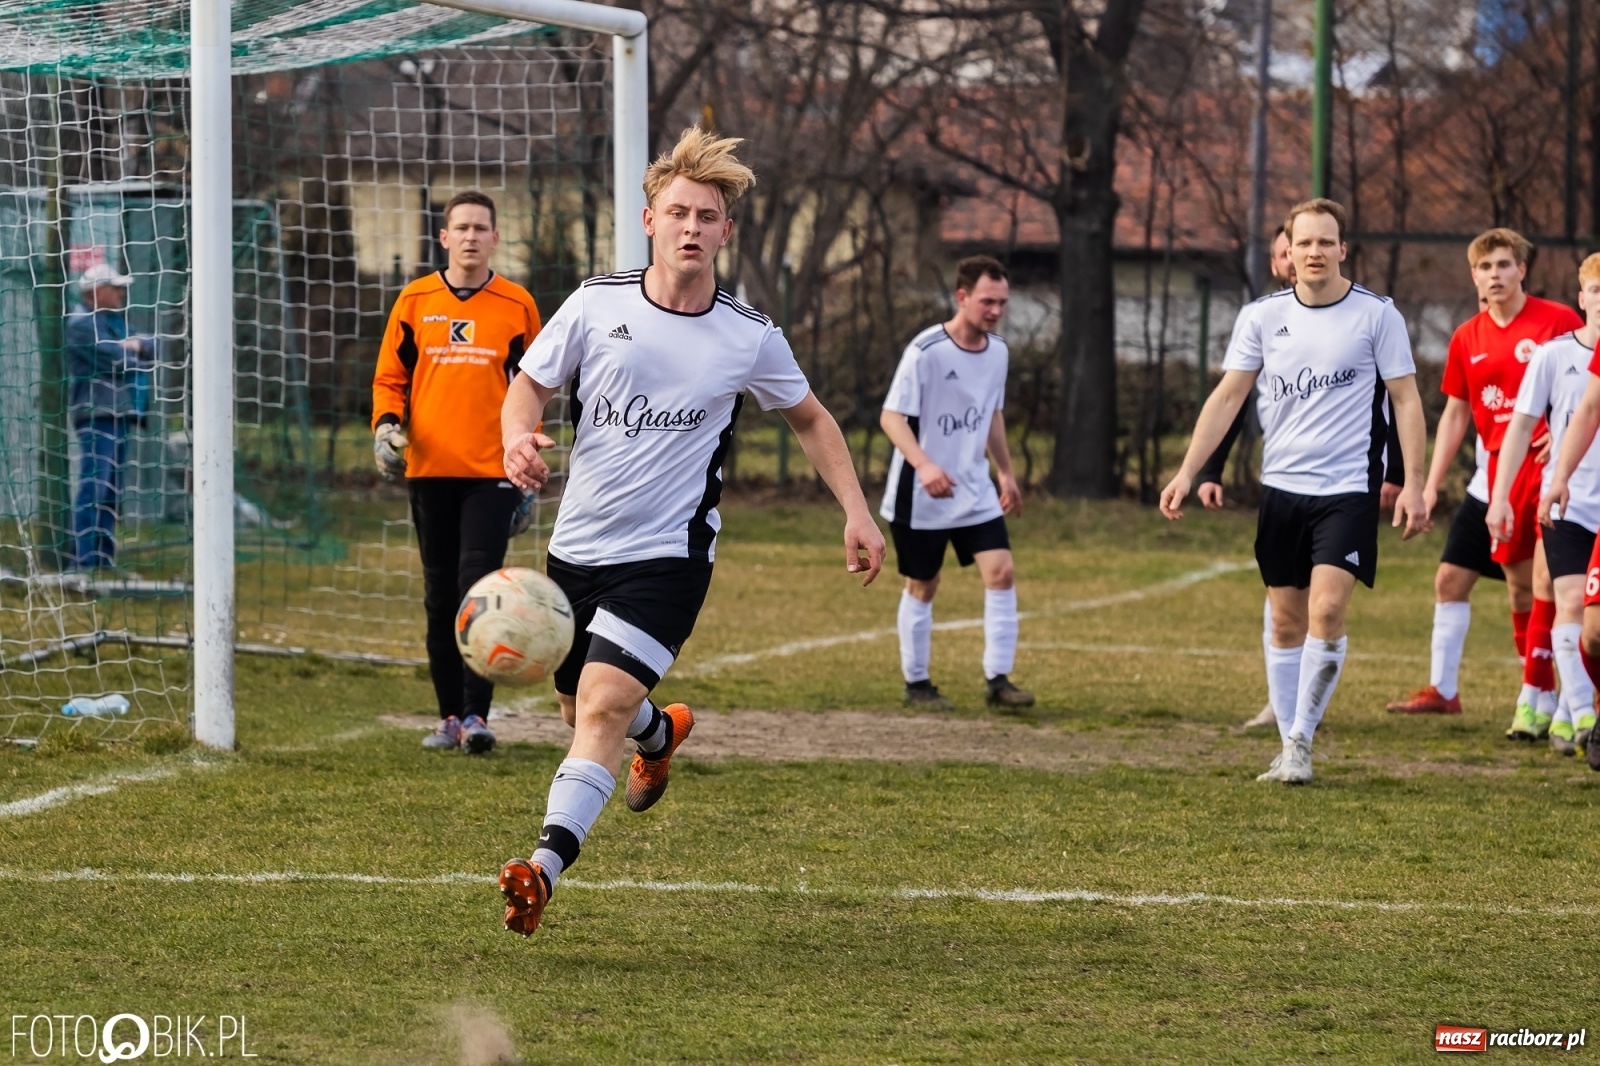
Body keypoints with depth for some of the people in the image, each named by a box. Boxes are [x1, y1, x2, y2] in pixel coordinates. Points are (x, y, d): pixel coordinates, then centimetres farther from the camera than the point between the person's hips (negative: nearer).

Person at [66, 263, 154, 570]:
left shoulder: (114, 320, 20)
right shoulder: (82, 323, -8)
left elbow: (154, 348, 14)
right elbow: (115, 361, -16)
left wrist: (138, 345, -7)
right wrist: (138, 354, 4)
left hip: (118, 415, 10)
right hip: (96, 415, -10)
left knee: (111, 493, 12)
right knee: (93, 487, -15)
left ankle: (103, 557, 16)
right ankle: (82, 560, -20)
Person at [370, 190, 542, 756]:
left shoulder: (517, 306, 4)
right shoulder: (415, 301, 6)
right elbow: (389, 377, 12)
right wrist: (387, 425, -8)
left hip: (491, 473, -2)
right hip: (429, 470, 2)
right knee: (440, 597, 6)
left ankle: (476, 715, -12)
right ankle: (451, 716, 13)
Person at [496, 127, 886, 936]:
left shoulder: (749, 339, -5)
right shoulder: (597, 305, -4)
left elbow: (810, 420, 12)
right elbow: (529, 384, 7)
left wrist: (857, 512, 3)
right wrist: (518, 439, -16)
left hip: (667, 556, -3)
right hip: (576, 544, 3)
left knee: (604, 705, -21)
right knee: (580, 707, 19)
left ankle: (545, 869, -28)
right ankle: (662, 732, 55)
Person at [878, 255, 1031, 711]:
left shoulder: (997, 349, 4)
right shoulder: (926, 350, -17)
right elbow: (891, 417, -19)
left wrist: (1006, 473, 21)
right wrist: (924, 465, -34)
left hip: (975, 493, 5)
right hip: (920, 497, -5)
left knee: (1001, 572, -9)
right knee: (923, 586, 5)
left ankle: (997, 679, -4)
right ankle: (916, 684, 19)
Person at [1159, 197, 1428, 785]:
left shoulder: (1376, 314, -4)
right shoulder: (1263, 316, 3)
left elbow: (1406, 400, -1)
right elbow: (1227, 396, 4)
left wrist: (1413, 484, -7)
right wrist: (1187, 472, -3)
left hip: (1348, 488, -3)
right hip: (1281, 487, 3)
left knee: (1326, 610, -17)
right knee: (1287, 622, 7)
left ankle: (1301, 739, -6)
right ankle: (1289, 747, 15)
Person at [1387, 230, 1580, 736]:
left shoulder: (1557, 322, -8)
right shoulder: (1467, 339, 8)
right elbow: (1455, 415, 14)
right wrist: (1431, 484, 9)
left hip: (1546, 470, -6)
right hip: (1494, 475, 6)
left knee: (1540, 585, -8)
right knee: (1450, 577, 6)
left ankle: (1537, 698, 0)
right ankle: (1443, 690, 15)